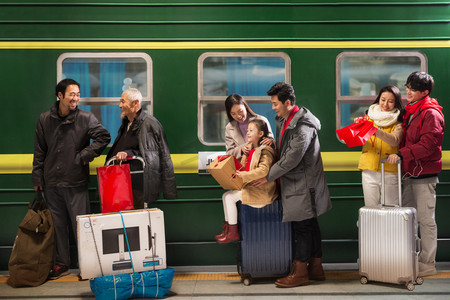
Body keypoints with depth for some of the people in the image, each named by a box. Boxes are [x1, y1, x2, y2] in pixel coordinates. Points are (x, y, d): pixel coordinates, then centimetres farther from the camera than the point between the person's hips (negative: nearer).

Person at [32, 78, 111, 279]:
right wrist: (37, 178, 7)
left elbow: (104, 137, -6)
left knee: (80, 225, 0)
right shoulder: (45, 119, 5)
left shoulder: (86, 118, -3)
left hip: (76, 182, -3)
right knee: (57, 225, 11)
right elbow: (39, 152, 9)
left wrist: (85, 155, -11)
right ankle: (61, 264, 22)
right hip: (52, 183, 3)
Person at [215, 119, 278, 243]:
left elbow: (263, 170, -29)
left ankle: (233, 233, -7)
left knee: (229, 197, -15)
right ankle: (227, 227, 5)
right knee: (225, 196, 1)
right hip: (249, 186, 9)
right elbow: (244, 167, 24)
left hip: (260, 190, -9)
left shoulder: (265, 150, -15)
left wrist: (244, 175, -32)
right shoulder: (250, 149, 14)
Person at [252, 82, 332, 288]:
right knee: (310, 225, 15)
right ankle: (315, 268, 24)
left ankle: (300, 272, 7)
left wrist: (269, 176, -13)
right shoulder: (284, 121, 9)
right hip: (294, 183, 9)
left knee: (302, 227, -2)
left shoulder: (303, 127, -21)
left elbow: (291, 159, -21)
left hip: (303, 185, -9)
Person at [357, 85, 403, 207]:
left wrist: (377, 132, -34)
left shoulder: (398, 121, 2)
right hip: (369, 170, 2)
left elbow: (395, 141, -18)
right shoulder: (370, 116, 11)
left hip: (390, 172, -2)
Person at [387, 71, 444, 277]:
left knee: (426, 220, -2)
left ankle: (428, 264, 6)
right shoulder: (409, 112, 15)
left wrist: (401, 154, -23)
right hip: (409, 172, 9)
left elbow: (428, 144, -21)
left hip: (424, 174, -9)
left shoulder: (431, 113, -12)